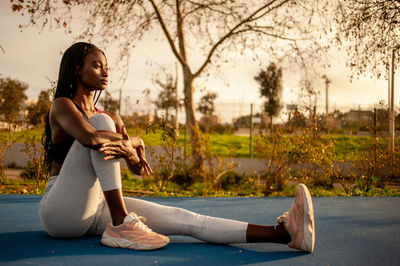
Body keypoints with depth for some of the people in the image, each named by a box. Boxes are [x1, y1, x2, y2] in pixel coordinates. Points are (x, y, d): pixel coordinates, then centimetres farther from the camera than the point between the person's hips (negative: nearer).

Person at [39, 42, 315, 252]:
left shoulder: (111, 118, 17)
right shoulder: (62, 106, -3)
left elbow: (137, 166, -2)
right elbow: (90, 137, -28)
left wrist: (124, 145, -25)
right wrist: (133, 142, -12)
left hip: (96, 206, 6)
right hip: (60, 211, -5)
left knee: (183, 219, -16)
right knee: (103, 122, -25)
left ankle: (283, 232, -28)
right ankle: (121, 225, -29)